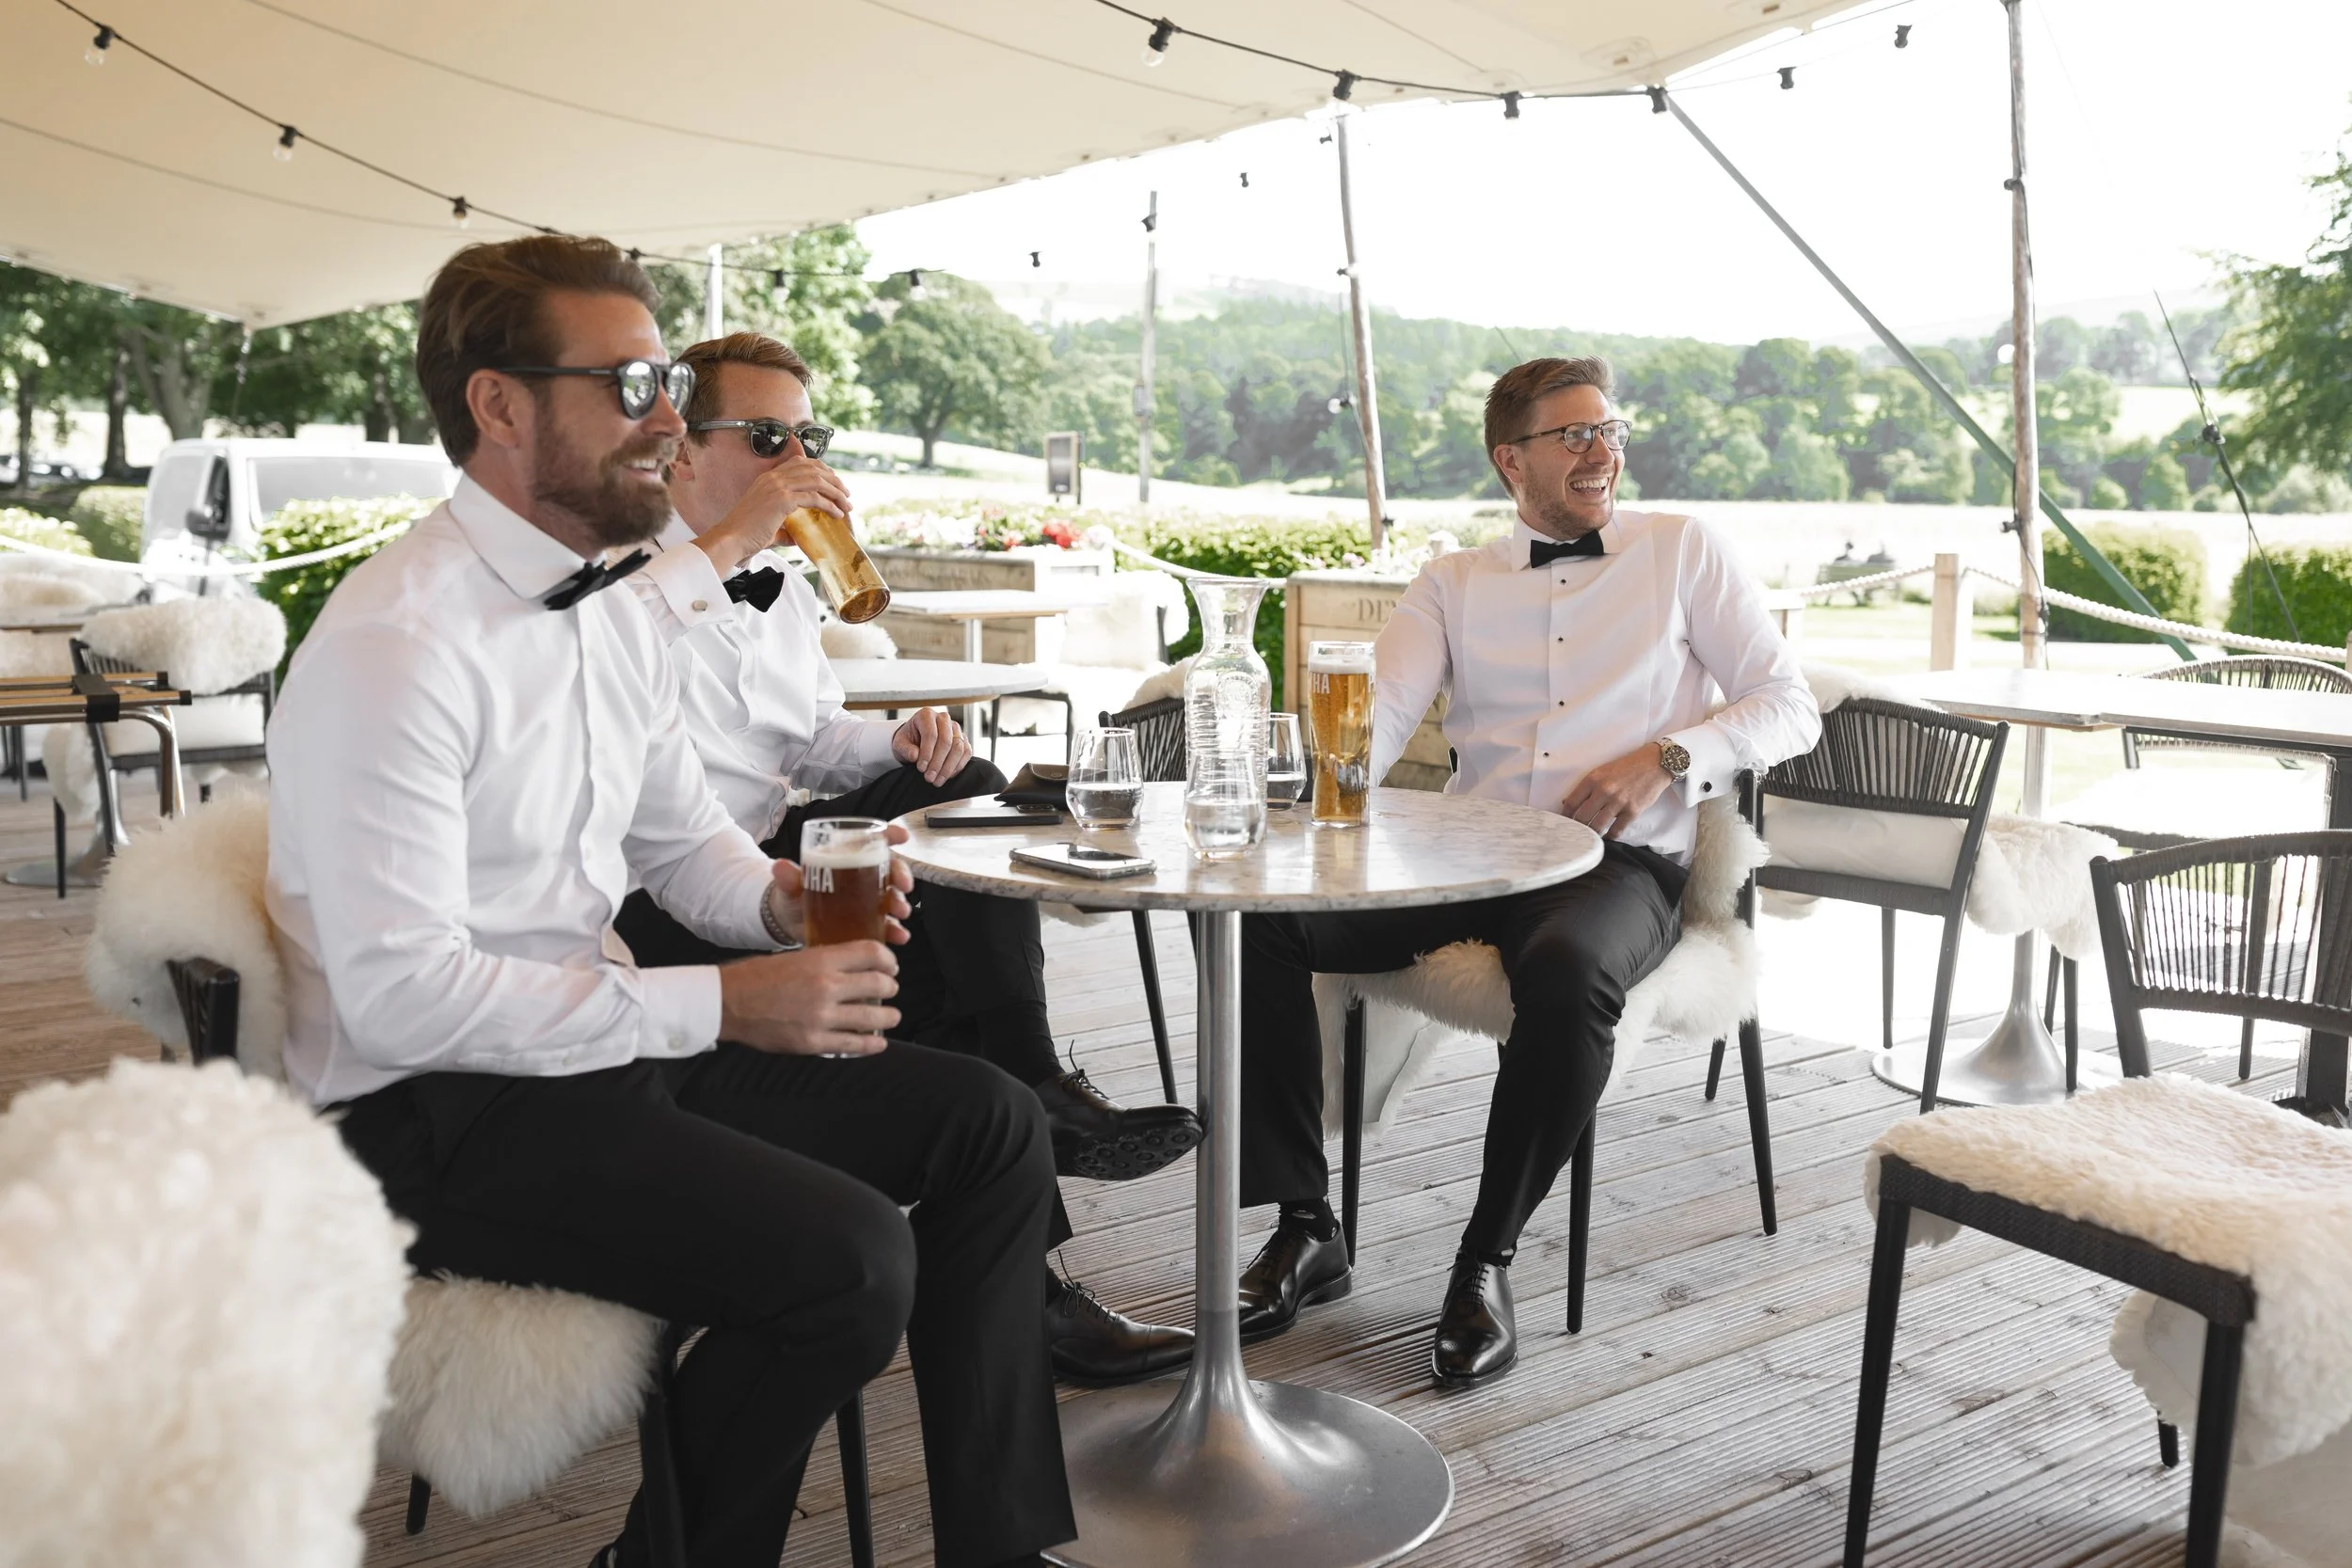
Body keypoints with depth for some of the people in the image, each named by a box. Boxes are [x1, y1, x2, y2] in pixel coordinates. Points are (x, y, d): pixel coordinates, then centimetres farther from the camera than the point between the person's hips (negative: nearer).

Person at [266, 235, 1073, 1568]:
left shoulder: (611, 608, 8)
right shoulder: (394, 645, -19)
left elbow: (683, 839, 18)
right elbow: (399, 994, -24)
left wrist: (777, 898, -6)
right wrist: (721, 1004, -23)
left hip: (600, 1041, 9)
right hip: (438, 1108, -8)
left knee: (990, 1123, 1)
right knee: (846, 1256, -26)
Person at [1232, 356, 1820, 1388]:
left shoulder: (1683, 551, 14)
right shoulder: (1453, 583, 18)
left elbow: (1789, 709, 9)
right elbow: (1376, 715, 4)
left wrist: (1662, 761, -9)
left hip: (1618, 861, -2)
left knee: (1564, 969, -39)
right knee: (1256, 915, -21)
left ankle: (1487, 1261, -21)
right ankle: (1304, 1227, -12)